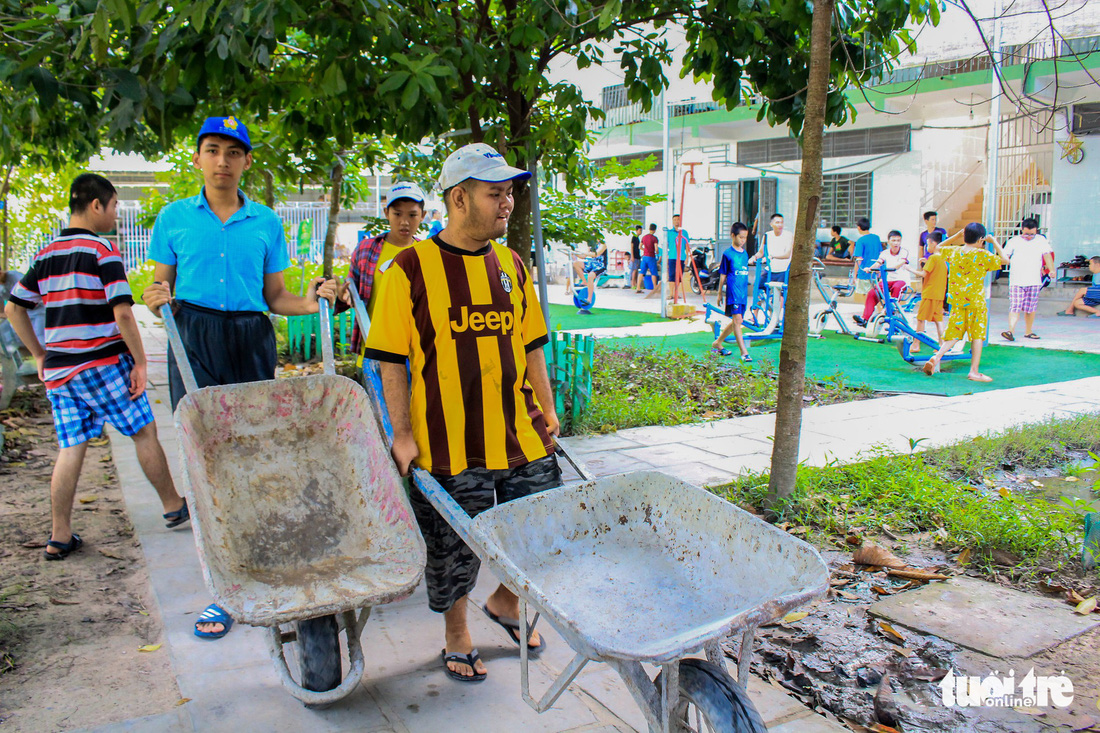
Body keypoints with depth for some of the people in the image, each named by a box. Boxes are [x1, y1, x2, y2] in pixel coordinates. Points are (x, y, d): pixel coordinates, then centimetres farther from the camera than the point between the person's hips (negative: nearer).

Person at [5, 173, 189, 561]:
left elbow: (14, 308, 14)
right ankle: (174, 507, 19)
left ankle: (59, 537, 9)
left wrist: (41, 355, 19)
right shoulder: (103, 251, -10)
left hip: (58, 368, 6)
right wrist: (140, 361, -9)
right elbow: (122, 313, -16)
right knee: (145, 433, 8)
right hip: (103, 365, -6)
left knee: (71, 449, 8)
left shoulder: (45, 254, 11)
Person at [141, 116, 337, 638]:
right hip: (194, 343, -1)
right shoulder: (175, 218, 7)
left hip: (252, 341, 1)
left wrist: (309, 302, -7)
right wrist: (155, 300, -12)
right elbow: (160, 290, 11)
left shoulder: (265, 222, 10)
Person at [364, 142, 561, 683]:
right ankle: (456, 637, 34)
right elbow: (390, 360, -6)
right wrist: (402, 435, -10)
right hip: (448, 442, -5)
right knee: (455, 549, 8)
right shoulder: (412, 268, -7)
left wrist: (546, 411, 11)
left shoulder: (510, 264, 9)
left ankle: (505, 602, 39)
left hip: (520, 434, 5)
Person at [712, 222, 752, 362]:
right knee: (737, 320, -12)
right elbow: (723, 275, -1)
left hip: (743, 293, 7)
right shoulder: (728, 254, -5)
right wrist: (720, 292, 2)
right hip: (733, 291, -7)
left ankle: (718, 343, 28)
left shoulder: (745, 254, 13)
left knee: (736, 321, 12)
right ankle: (744, 352, -12)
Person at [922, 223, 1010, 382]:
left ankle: (937, 357, -14)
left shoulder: (954, 252, 2)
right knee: (977, 335, 6)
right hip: (976, 302, -4)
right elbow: (1005, 260, 1)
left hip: (956, 301, 4)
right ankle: (974, 371, 7)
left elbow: (939, 247, 23)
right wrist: (994, 241, 6)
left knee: (953, 334, 9)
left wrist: (957, 236, 20)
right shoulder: (983, 255, -10)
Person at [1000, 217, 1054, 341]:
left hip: (1034, 281, 2)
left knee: (1031, 308, 7)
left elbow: (1047, 255, 1)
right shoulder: (1014, 241, 5)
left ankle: (1028, 331, 19)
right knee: (1015, 306, -11)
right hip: (1016, 280, -2)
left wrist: (1051, 269, -12)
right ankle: (1011, 331, -18)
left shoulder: (1041, 240, 9)